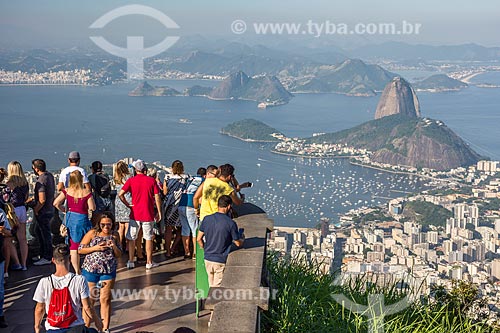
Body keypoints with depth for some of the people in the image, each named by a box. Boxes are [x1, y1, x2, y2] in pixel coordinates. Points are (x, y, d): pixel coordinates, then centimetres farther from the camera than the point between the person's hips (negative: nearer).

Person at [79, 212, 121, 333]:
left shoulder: (114, 235, 2)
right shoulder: (92, 233, -7)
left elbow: (119, 255, 7)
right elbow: (80, 250, -5)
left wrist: (114, 246, -13)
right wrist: (95, 248, -17)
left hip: (108, 271, 2)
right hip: (90, 270, -2)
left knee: (105, 299, 5)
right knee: (89, 299, 5)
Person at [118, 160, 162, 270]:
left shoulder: (131, 180, -3)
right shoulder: (151, 180, -2)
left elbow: (120, 194, -13)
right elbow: (157, 197, -3)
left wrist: (127, 204, -2)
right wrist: (159, 212, 3)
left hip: (135, 214, 0)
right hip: (148, 214, 0)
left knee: (131, 238, 12)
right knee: (148, 238, 9)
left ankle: (130, 262, 14)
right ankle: (149, 262, 12)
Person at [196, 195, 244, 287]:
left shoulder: (207, 219, -3)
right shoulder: (231, 223, -16)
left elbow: (199, 239, 3)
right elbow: (238, 243, -4)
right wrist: (242, 238, 18)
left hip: (207, 259, 5)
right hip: (221, 261, -4)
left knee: (211, 286, 18)